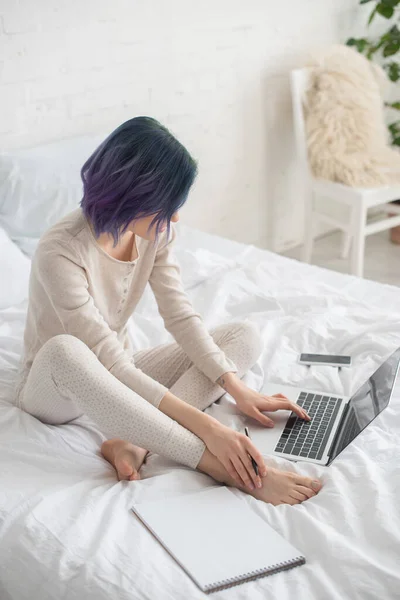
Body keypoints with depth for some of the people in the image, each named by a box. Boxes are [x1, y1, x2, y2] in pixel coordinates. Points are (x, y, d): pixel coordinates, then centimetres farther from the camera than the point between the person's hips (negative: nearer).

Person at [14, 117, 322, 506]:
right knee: (64, 350, -43)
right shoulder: (61, 252, -30)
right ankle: (220, 467, -40)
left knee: (245, 336, -8)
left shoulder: (155, 232, -9)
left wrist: (239, 391, -20)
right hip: (52, 388, -6)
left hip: (119, 380, 7)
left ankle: (131, 441, -28)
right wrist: (206, 426, -37)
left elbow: (181, 317, -9)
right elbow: (111, 364, -33)